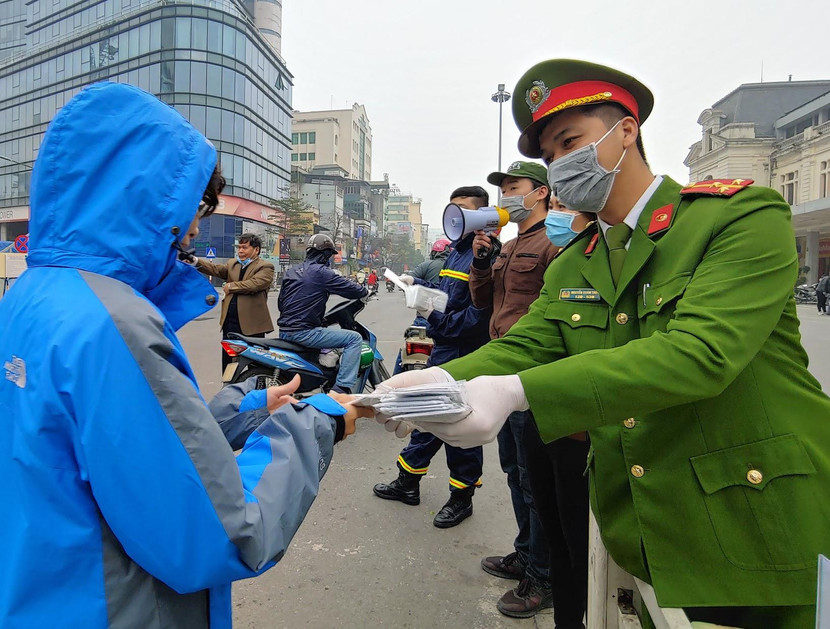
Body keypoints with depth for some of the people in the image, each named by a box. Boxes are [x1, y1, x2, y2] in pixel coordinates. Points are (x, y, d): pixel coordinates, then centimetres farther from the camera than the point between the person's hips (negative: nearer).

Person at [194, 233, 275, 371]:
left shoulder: (266, 267, -4)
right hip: (230, 321, 6)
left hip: (252, 323, -6)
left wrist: (231, 286, -8)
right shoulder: (232, 264, 16)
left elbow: (254, 284, -20)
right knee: (228, 359, 12)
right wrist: (195, 261, -15)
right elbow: (215, 269, 1)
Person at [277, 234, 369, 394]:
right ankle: (342, 388, -14)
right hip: (304, 332, -9)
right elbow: (350, 288, -10)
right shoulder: (321, 272, -11)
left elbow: (280, 303, 22)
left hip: (284, 332, 9)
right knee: (355, 338, -7)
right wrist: (365, 292, 10)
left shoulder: (291, 271, 14)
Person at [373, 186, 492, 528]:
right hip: (442, 349, 9)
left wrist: (438, 319, -24)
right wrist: (418, 284, 7)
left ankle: (462, 497, 25)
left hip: (466, 356, -9)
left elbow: (480, 315, -24)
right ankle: (408, 482, 36)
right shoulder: (456, 252, 14)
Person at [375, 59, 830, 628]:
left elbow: (701, 351, -26)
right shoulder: (569, 269, 7)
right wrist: (441, 379, -26)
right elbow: (523, 347, -4)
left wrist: (516, 392, -34)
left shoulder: (744, 214, -12)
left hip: (766, 527, -4)